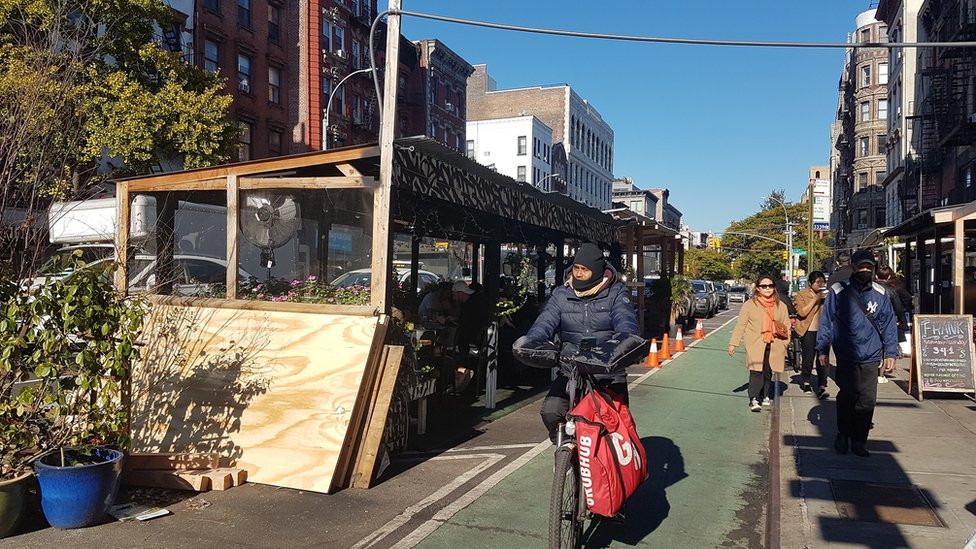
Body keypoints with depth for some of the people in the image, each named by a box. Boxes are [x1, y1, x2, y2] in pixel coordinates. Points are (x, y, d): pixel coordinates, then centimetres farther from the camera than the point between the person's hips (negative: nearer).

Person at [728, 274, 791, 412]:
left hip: (773, 347, 3)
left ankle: (766, 396, 22)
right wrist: (733, 343, -2)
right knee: (756, 372, -13)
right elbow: (740, 325, 3)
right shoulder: (750, 305, 4)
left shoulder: (781, 306, 14)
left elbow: (786, 326, 19)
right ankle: (754, 399, -12)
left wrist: (784, 344, 7)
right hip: (755, 346, -3)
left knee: (768, 372, 6)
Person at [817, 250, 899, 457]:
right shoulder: (838, 291, -3)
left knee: (867, 401, 2)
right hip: (846, 356, -2)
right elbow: (826, 321, 1)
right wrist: (823, 349, 2)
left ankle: (858, 441, 15)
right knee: (847, 397, 3)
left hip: (871, 357, 2)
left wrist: (890, 353, 6)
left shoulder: (880, 293, 5)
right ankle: (843, 436, 23)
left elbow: (889, 324, 10)